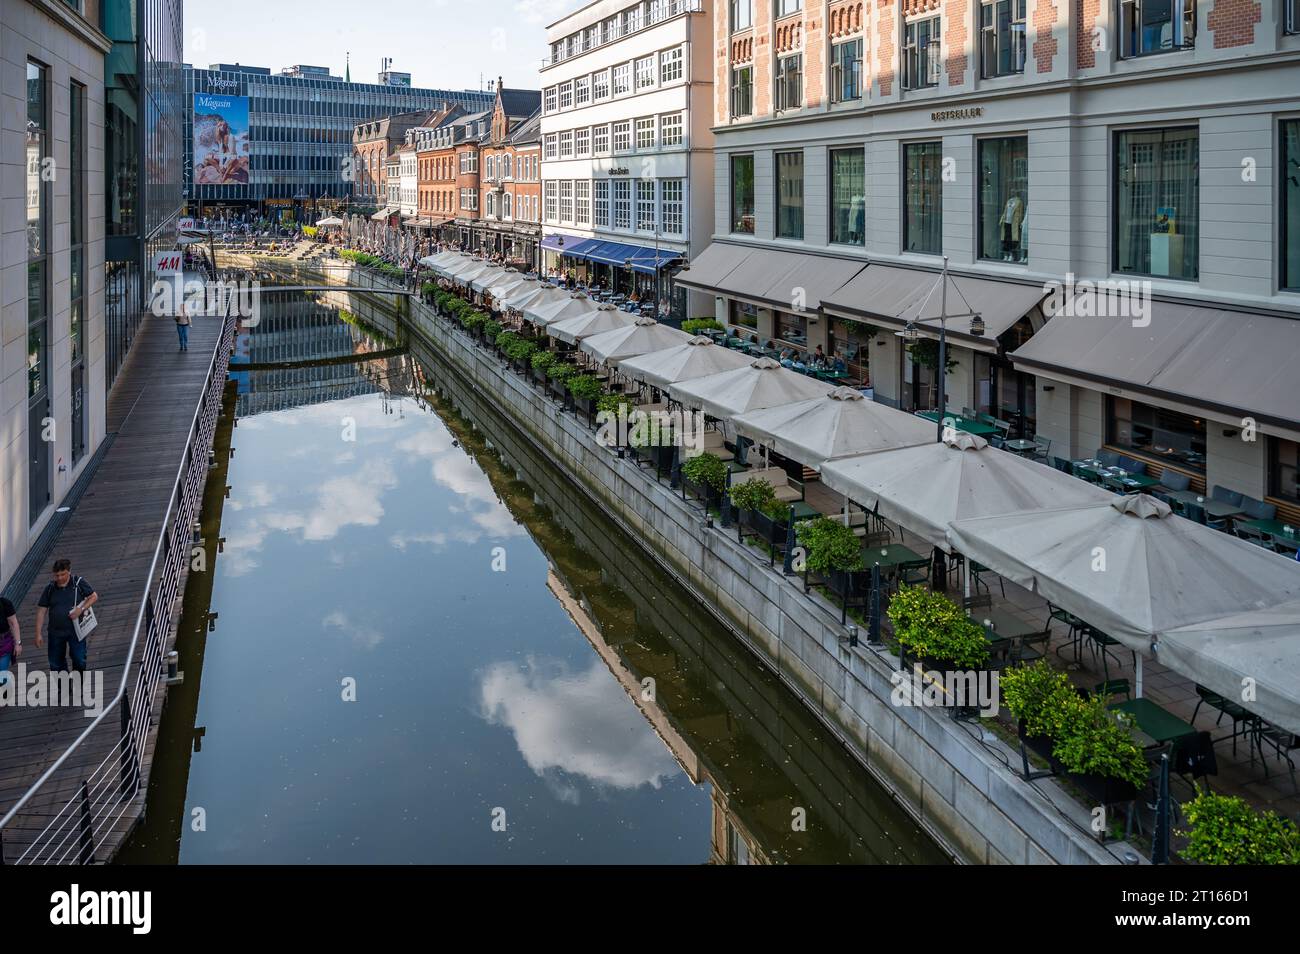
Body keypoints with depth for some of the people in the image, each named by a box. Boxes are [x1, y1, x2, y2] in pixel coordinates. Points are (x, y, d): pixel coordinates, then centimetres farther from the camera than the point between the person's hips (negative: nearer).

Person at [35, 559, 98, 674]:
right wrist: (38, 634, -5)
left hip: (75, 630, -2)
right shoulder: (50, 588, -2)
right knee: (56, 663, 9)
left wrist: (81, 609, -17)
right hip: (56, 632, 2)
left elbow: (94, 597, 0)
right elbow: (41, 611, 0)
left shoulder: (78, 583, -6)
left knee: (79, 660, -5)